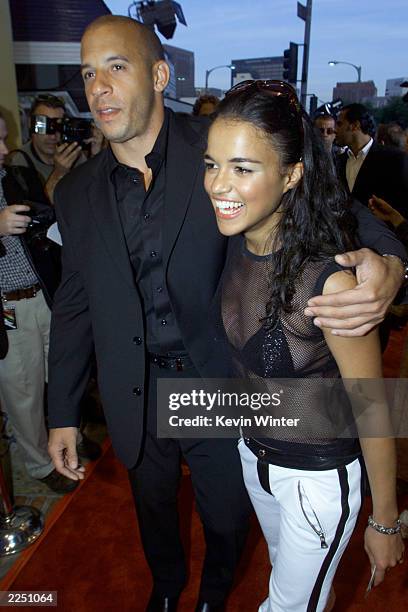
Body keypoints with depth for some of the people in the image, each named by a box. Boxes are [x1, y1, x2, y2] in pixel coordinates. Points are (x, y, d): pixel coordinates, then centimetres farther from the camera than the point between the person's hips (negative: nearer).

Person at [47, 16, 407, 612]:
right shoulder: (77, 192, -3)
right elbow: (74, 305, 3)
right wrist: (63, 413, 6)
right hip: (136, 397, 3)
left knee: (226, 517, 22)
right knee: (154, 508, 28)